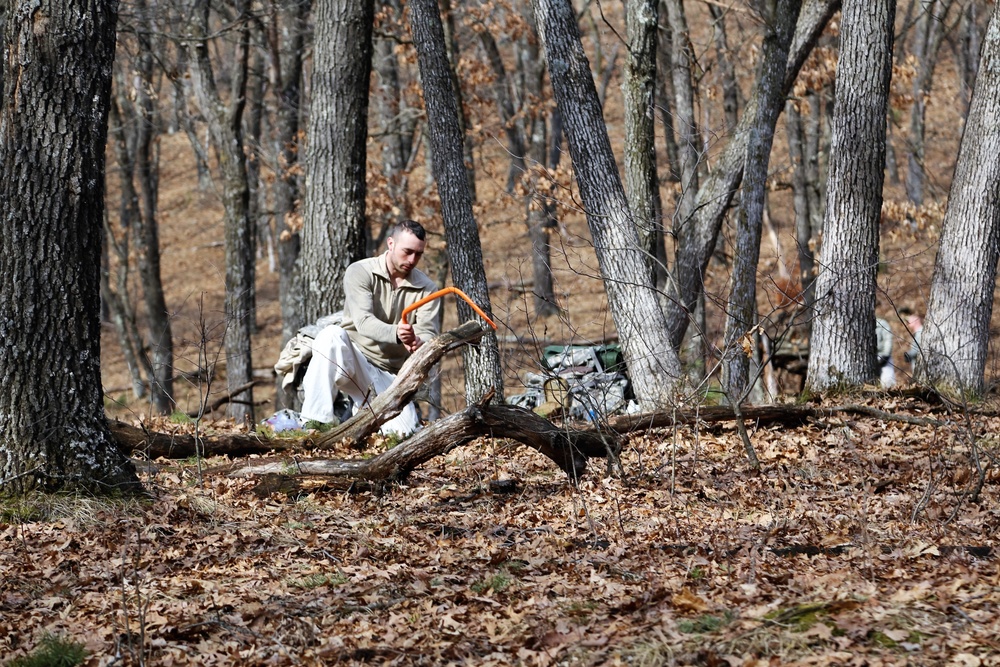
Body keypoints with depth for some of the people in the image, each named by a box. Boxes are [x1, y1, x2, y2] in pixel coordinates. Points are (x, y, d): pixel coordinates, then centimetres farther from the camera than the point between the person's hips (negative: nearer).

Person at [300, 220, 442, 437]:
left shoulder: (426, 288, -1)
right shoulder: (360, 272, -9)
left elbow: (428, 333, -13)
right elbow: (364, 323, -24)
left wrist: (419, 344, -39)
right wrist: (395, 333, -45)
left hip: (390, 378, 2)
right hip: (354, 362, -2)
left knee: (402, 433, -20)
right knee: (332, 335, -34)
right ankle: (316, 421, -33)